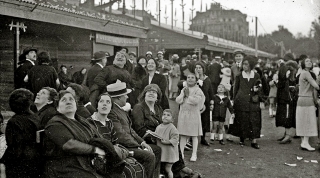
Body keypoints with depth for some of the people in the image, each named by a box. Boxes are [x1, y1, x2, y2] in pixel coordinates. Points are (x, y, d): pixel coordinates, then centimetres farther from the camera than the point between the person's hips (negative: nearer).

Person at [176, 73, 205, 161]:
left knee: (194, 135, 1)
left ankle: (194, 154, 7)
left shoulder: (198, 90, -4)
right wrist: (183, 94, -10)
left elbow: (196, 101, -19)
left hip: (193, 114, -4)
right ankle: (181, 153, 13)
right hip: (183, 114, 4)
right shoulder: (183, 89, 12)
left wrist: (188, 95, -10)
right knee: (182, 135, 7)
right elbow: (177, 100, 2)